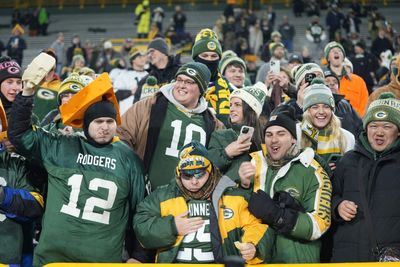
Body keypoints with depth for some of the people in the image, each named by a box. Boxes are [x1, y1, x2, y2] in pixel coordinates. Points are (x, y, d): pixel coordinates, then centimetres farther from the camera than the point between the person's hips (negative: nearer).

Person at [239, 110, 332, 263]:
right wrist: (242, 186, -15)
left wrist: (276, 214, -22)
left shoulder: (312, 173, -7)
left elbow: (318, 225, -12)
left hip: (297, 258, -3)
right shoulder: (252, 163, 1)